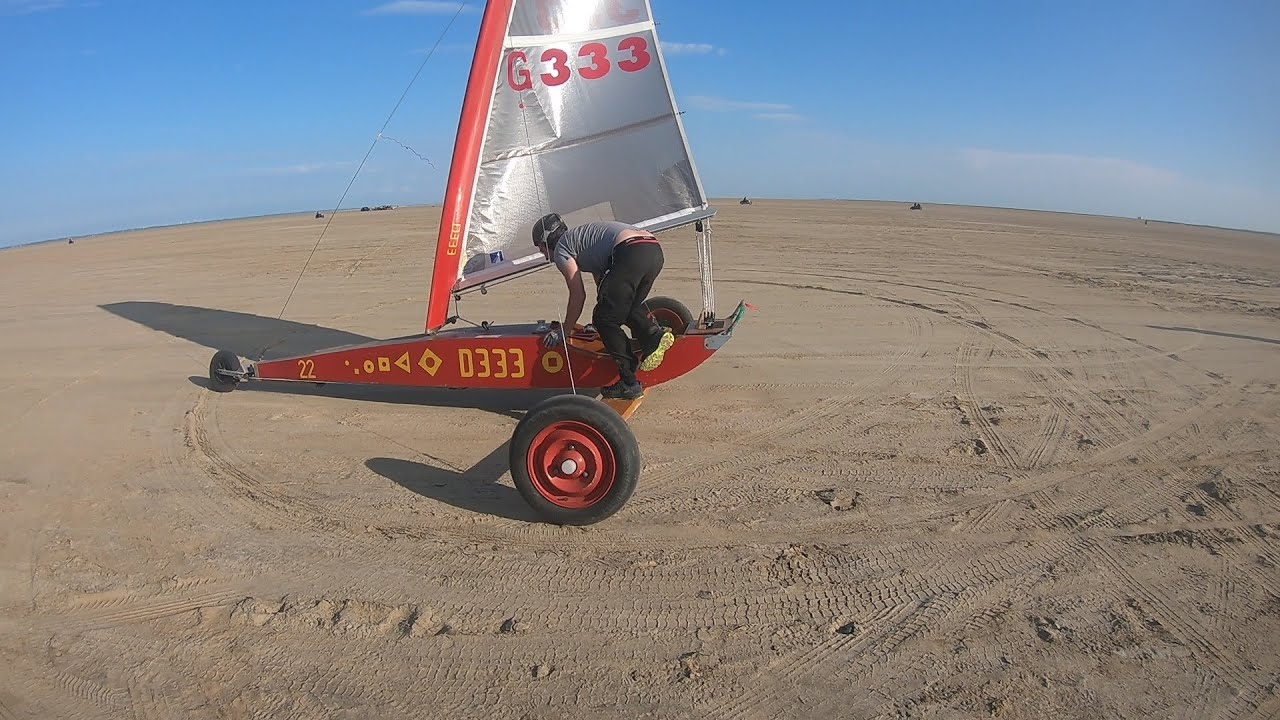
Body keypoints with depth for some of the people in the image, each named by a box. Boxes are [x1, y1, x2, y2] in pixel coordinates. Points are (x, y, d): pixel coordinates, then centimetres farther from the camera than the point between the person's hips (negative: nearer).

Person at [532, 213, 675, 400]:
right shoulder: (580, 237, 39)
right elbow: (601, 280, 45)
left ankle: (628, 383, 2)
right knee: (629, 306, 29)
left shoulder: (561, 249, 14)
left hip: (631, 253, -9)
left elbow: (578, 295, 11)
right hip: (655, 250, 9)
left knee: (604, 320, 3)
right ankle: (655, 335, 2)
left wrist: (563, 331, 21)